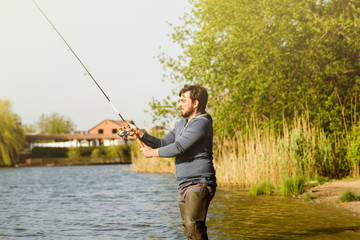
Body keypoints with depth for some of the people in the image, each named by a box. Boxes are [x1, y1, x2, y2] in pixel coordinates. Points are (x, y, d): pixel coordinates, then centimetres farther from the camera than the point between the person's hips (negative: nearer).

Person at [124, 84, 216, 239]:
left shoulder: (201, 123, -10)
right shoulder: (182, 123, 21)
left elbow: (178, 147, -17)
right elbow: (163, 143, 21)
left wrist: (153, 152, -4)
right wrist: (140, 133, 7)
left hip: (199, 183, -9)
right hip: (184, 185, 9)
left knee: (193, 226, -22)